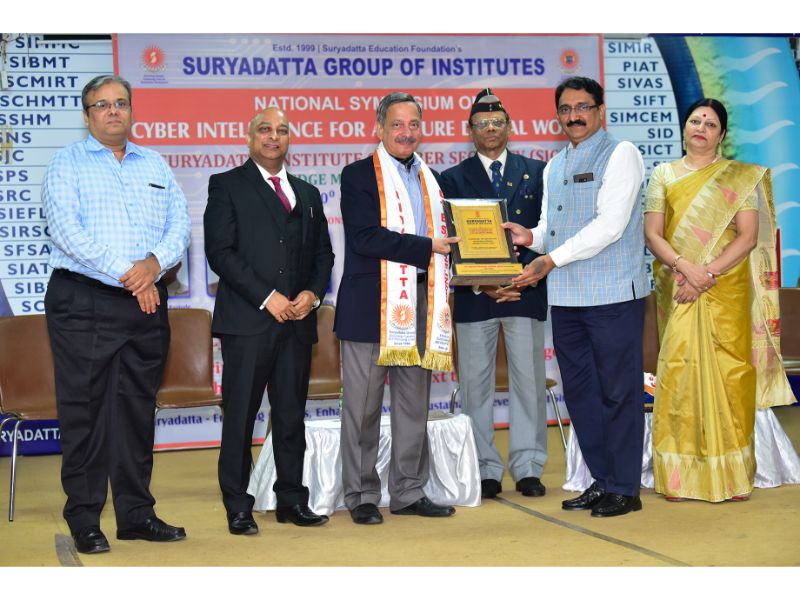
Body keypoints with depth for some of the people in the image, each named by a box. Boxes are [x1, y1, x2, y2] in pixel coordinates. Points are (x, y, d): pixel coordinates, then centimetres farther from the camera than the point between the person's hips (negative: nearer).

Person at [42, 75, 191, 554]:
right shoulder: (68, 164, 3)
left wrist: (156, 262, -13)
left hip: (148, 304, 4)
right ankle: (84, 519, 5)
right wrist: (128, 276, -14)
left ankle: (136, 513, 16)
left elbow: (180, 223, 8)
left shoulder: (155, 165, 17)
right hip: (84, 303, -4)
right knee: (84, 410, -3)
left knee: (138, 409, 8)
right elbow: (69, 233, -10)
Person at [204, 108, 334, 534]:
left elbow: (323, 253, 17)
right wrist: (267, 297, -13)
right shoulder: (227, 186, 3)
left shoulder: (307, 194, 20)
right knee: (240, 415, -2)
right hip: (247, 321, -4)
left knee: (292, 414, 8)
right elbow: (220, 251, -7)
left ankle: (292, 500, 17)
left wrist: (312, 293, -3)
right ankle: (238, 507, 5)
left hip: (297, 321, 5)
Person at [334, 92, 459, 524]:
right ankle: (361, 496, 9)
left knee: (414, 404, 9)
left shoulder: (431, 179, 17)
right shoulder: (359, 176, -2)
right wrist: (428, 247, -17)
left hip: (419, 302, 6)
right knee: (363, 406, 0)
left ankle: (409, 492, 19)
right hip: (370, 305, -6)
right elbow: (365, 238, -15)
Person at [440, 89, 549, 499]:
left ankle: (528, 468, 11)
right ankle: (486, 470, 10)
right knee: (475, 385, 2)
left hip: (525, 291, 1)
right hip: (474, 295, 0)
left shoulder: (535, 172, 10)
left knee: (529, 382, 3)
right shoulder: (453, 179, 7)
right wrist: (481, 283, -11)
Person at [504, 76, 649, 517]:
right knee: (579, 392, 11)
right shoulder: (554, 168, 18)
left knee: (618, 393, -2)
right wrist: (531, 237, -3)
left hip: (613, 296, -7)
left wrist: (552, 259, -16)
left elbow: (609, 225, -15)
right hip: (565, 298, 7)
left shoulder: (620, 155, -4)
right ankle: (602, 481, 21)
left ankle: (625, 489, 6)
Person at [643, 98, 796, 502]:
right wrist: (685, 266, -15)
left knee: (728, 371, -5)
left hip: (728, 291, -1)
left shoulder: (741, 177, 8)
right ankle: (680, 477, 0)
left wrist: (708, 273, -14)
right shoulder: (664, 175, 12)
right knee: (678, 371, -5)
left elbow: (748, 236, -2)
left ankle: (732, 476, 2)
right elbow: (652, 234, 2)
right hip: (678, 291, 1)